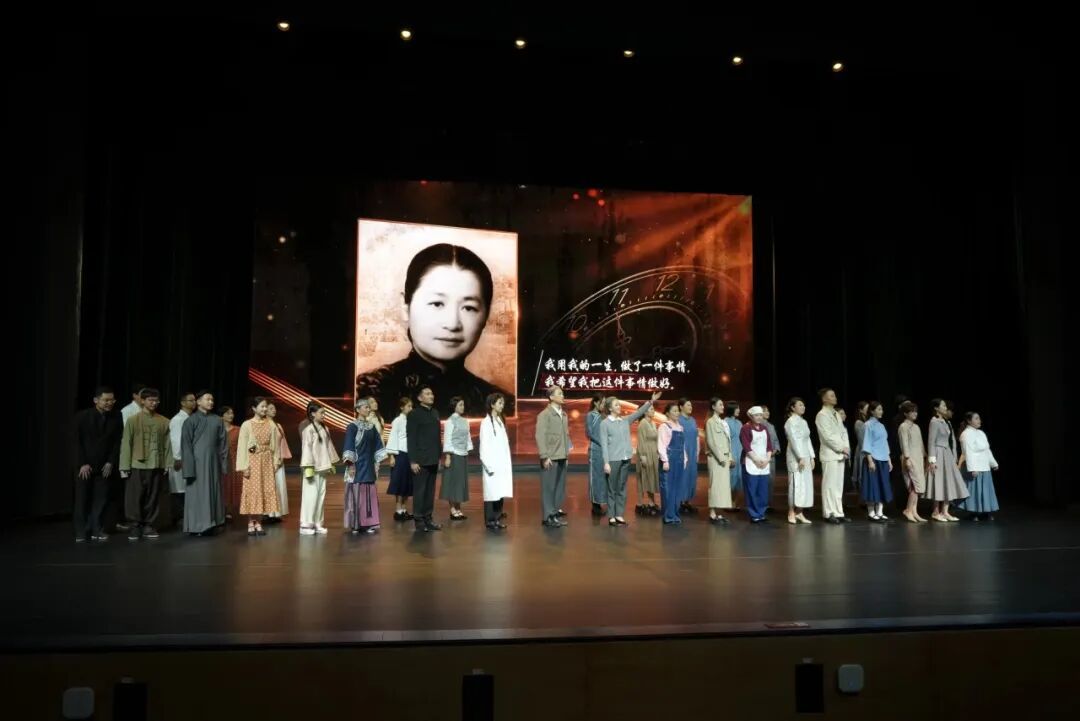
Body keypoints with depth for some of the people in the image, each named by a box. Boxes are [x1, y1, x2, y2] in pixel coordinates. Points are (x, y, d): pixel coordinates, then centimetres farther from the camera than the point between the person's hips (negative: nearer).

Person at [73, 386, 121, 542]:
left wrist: (111, 462, -5)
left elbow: (117, 442, 2)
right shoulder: (82, 416, -6)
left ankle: (97, 531, 8)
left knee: (101, 499, 1)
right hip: (85, 465, -1)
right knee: (82, 499, 3)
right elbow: (77, 442, -6)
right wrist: (83, 464, -11)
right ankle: (81, 532, 11)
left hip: (104, 465, 1)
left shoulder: (116, 418, -1)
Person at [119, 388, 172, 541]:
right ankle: (135, 526, 11)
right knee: (135, 498, 1)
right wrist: (124, 466, -5)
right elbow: (126, 444, -1)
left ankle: (149, 526, 17)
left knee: (153, 498, 7)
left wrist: (167, 464, 2)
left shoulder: (163, 422, 5)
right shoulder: (133, 420, 0)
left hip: (157, 466, 2)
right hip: (137, 466, -2)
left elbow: (167, 444, 6)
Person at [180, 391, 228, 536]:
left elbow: (223, 443, 9)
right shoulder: (190, 421, -3)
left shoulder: (217, 420, 8)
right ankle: (198, 526, 5)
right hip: (197, 462, -4)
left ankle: (211, 524, 12)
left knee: (213, 493, 6)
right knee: (198, 494, -1)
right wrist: (189, 468, -13)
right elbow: (186, 446, -6)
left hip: (213, 462, 4)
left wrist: (224, 464, 3)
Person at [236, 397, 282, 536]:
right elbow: (242, 446, -6)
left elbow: (275, 444, 8)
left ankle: (258, 523, 11)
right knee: (252, 491, -2)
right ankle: (251, 523, 7)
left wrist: (276, 462, 4)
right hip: (253, 461, -3)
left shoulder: (271, 424, 5)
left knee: (265, 491, 3)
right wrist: (244, 466, -10)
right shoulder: (247, 425, -5)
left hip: (267, 461, 3)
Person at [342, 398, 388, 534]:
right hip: (357, 466, -6)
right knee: (357, 494, -2)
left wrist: (376, 463, 10)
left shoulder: (372, 427, 10)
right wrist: (350, 465, -17)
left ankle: (367, 524, 12)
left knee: (369, 494, 6)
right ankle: (355, 525, 6)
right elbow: (348, 447, -11)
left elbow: (377, 445, 14)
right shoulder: (353, 427, -7)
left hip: (368, 465, 6)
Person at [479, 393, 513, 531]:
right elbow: (484, 446, -11)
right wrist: (489, 466, -15)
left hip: (503, 464, 7)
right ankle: (490, 521, 4)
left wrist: (507, 463, 9)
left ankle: (497, 519, 14)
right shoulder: (486, 422, -9)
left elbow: (504, 444, 12)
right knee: (492, 492, -3)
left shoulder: (501, 420, 12)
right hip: (492, 464, -7)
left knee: (500, 491, 7)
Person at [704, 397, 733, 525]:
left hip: (725, 457, 8)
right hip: (716, 458, -8)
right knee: (716, 484, -8)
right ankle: (712, 514, -5)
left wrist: (730, 457, 11)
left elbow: (727, 441, 17)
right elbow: (711, 442, -13)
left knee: (724, 485, 6)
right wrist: (720, 458, -16)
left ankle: (718, 513, 11)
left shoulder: (722, 422, 16)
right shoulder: (710, 422, -8)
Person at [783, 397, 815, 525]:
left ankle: (799, 513, 12)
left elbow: (807, 440, 16)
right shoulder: (791, 421, -9)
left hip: (806, 456, 8)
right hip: (796, 458, -8)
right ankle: (791, 513, 2)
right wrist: (800, 457, -19)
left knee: (806, 485, 6)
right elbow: (794, 440, -16)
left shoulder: (803, 421, 15)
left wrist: (811, 457, 11)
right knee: (796, 484, -6)